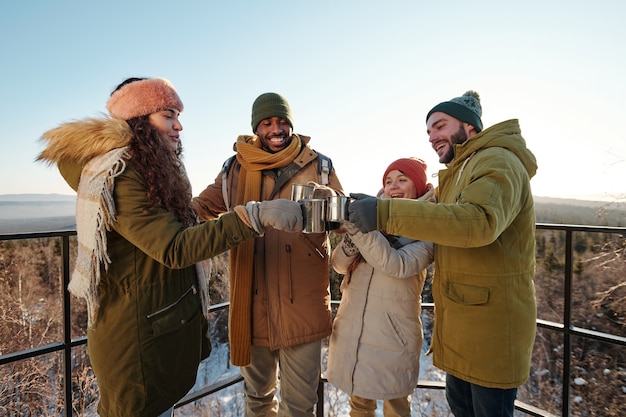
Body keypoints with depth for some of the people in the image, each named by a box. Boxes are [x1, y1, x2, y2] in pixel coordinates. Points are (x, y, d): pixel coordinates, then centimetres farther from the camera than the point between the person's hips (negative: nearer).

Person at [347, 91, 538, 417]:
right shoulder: (457, 174, 18)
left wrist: (386, 213, -39)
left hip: (490, 325, -9)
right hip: (459, 322, 9)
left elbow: (480, 221, -34)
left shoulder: (499, 162, -15)